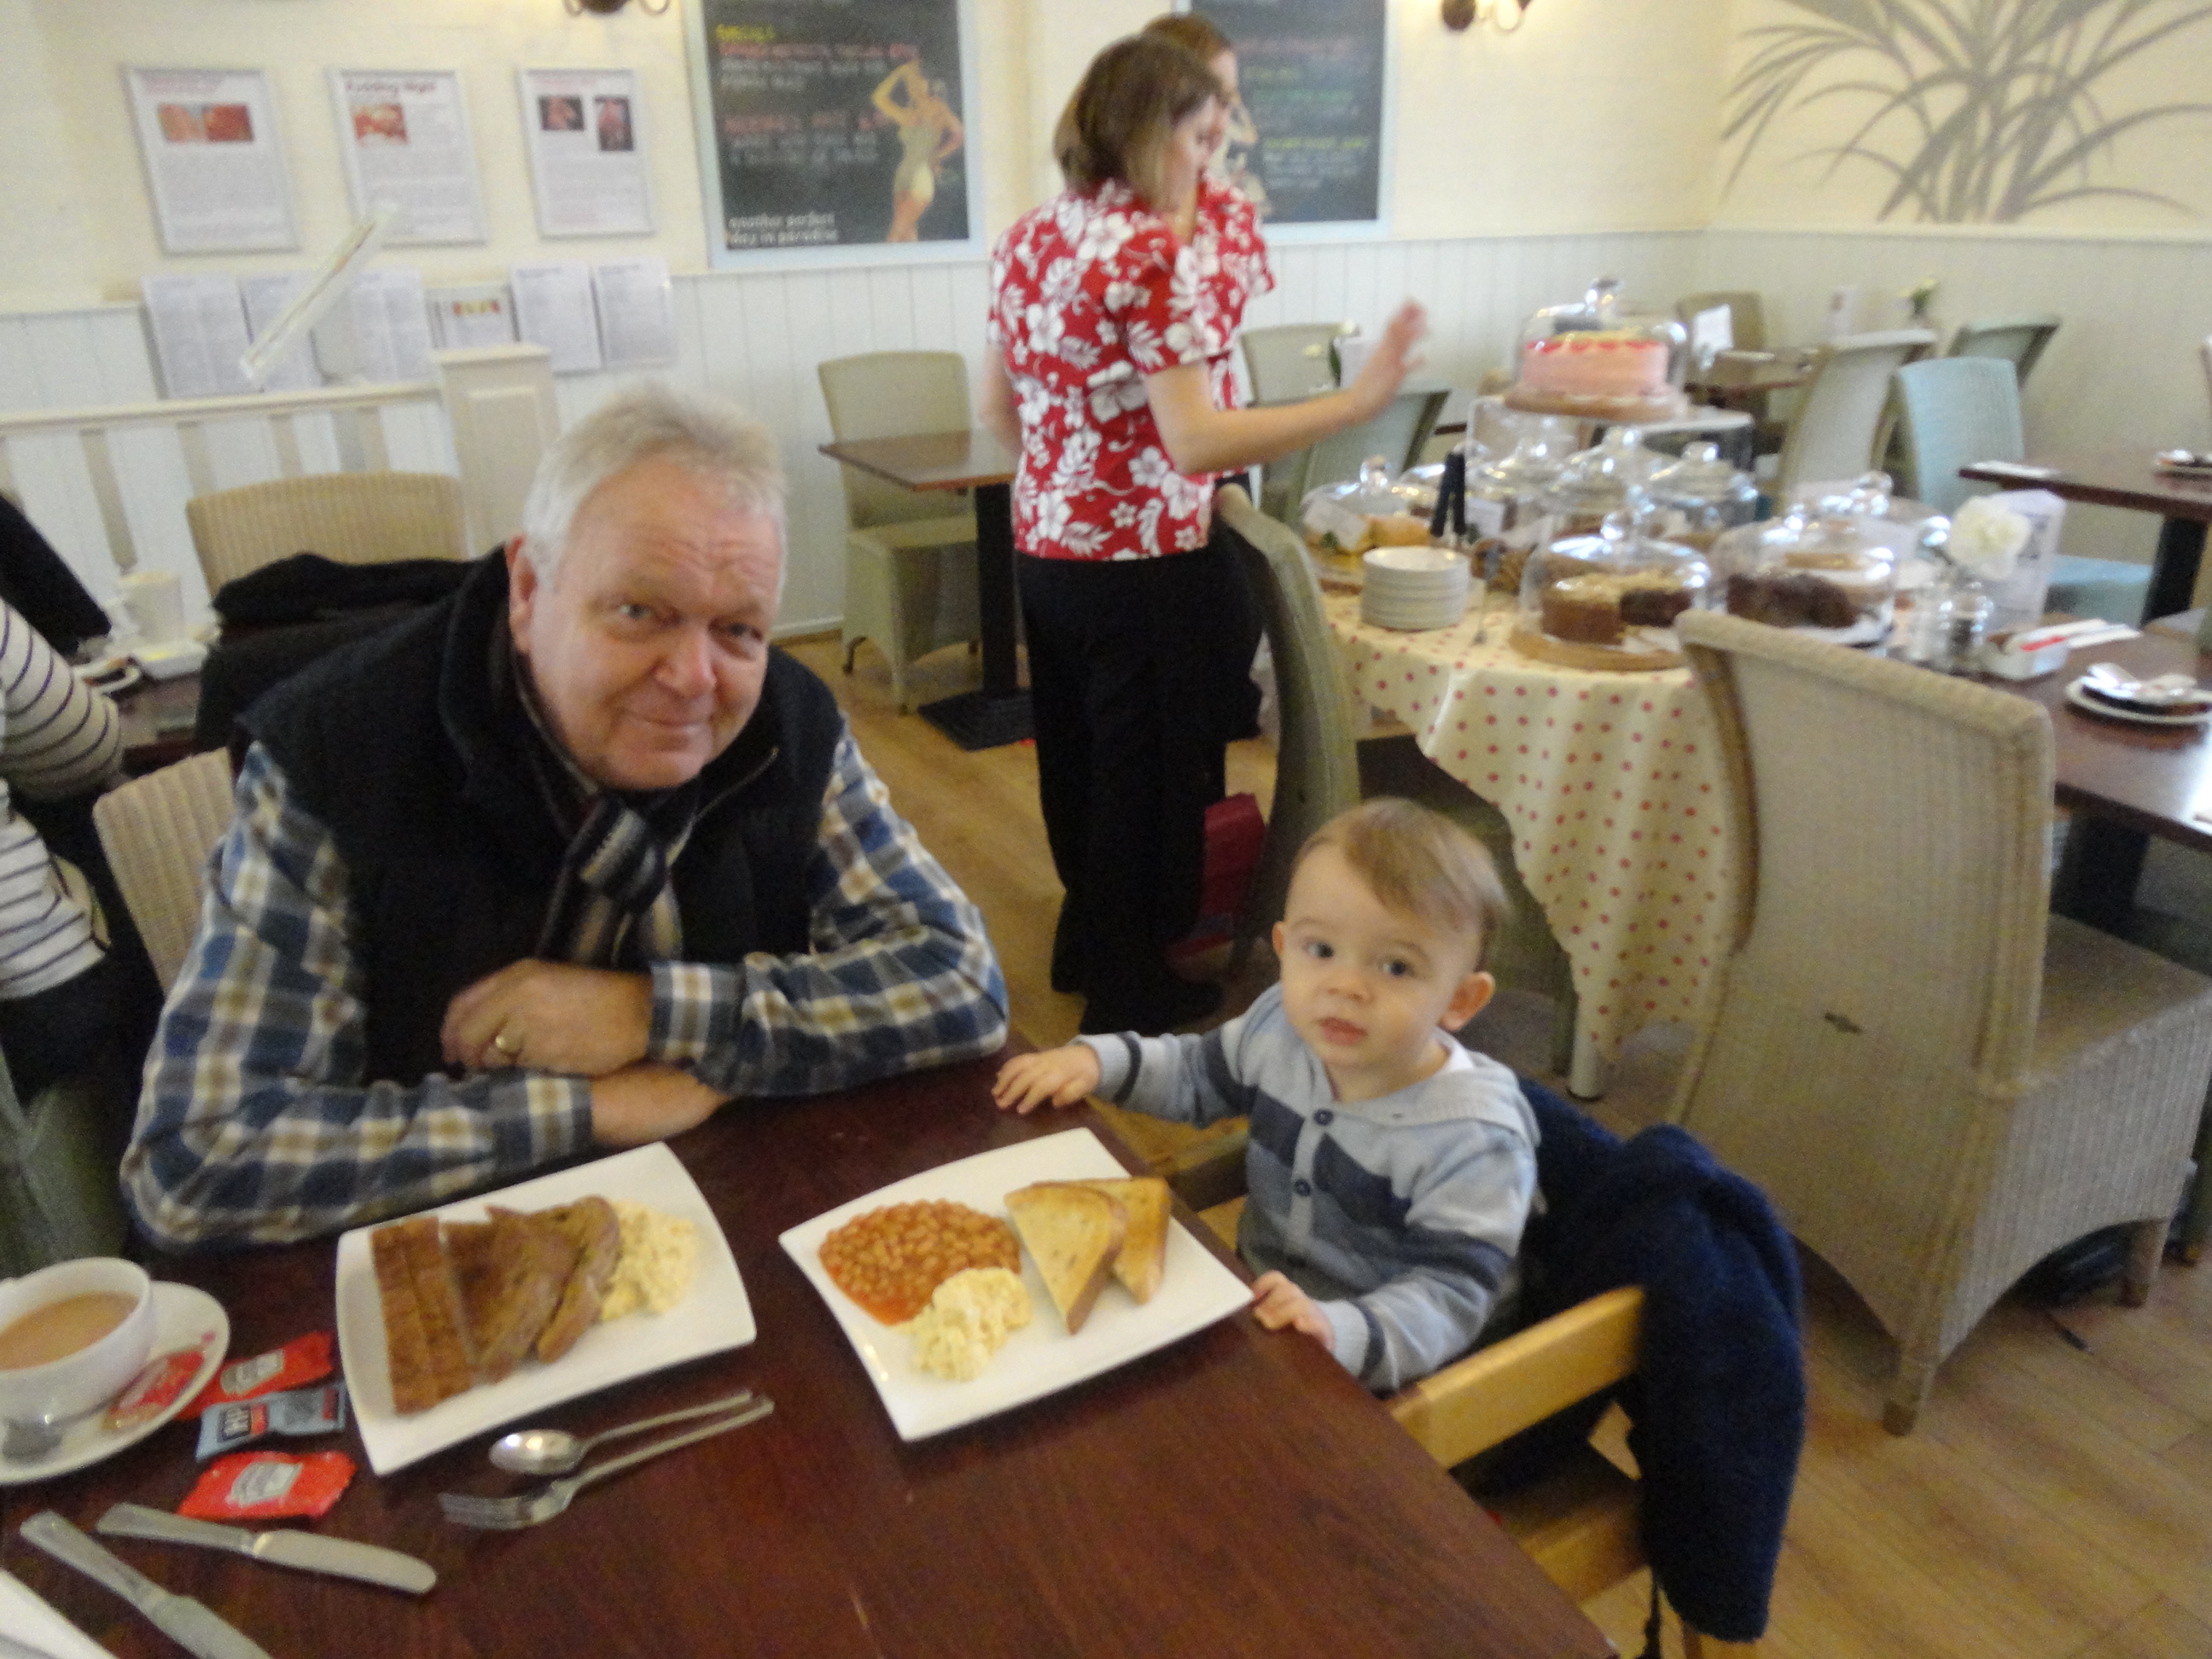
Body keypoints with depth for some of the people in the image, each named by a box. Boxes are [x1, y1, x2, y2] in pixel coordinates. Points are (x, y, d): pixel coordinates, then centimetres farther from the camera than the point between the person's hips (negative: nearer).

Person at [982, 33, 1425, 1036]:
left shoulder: (1027, 239, 7)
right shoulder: (1151, 251, -17)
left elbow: (999, 409, 14)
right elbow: (1194, 441, -24)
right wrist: (1358, 400, -22)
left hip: (1045, 549, 8)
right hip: (1141, 562, -8)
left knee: (1076, 755, 21)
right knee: (1148, 773, 7)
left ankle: (1086, 944, 39)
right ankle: (1130, 991, 23)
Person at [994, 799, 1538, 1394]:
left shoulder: (1473, 1139, -25)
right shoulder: (1282, 1025, -8)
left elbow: (1450, 1294, -26)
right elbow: (1198, 1073, 12)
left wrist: (1337, 1330, -43)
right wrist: (1096, 1060, -2)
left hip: (1373, 1373, -5)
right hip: (1254, 1302, 5)